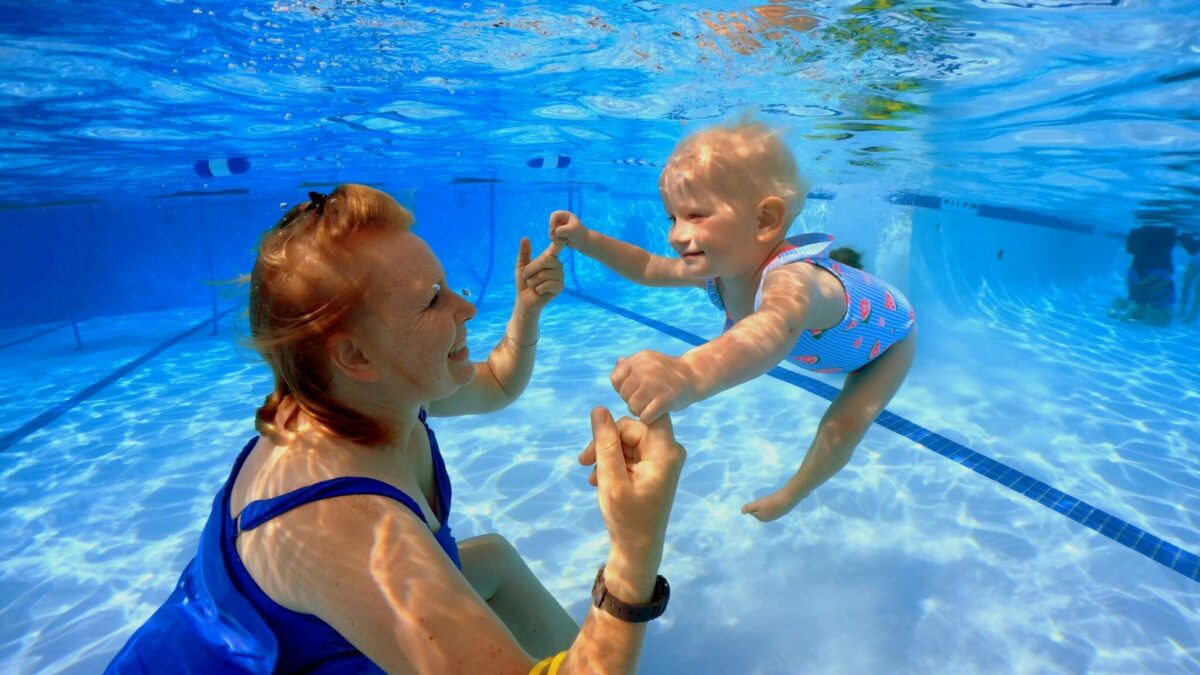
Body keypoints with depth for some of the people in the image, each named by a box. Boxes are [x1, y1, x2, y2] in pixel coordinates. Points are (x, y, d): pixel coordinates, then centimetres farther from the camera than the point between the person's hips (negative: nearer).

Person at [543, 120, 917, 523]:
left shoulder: (790, 280, -52)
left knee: (844, 426, -16)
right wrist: (587, 241, -22)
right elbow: (651, 269, -9)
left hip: (889, 335, -6)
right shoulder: (719, 266, -26)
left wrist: (689, 374, -95)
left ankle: (792, 493, 10)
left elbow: (777, 329, -75)